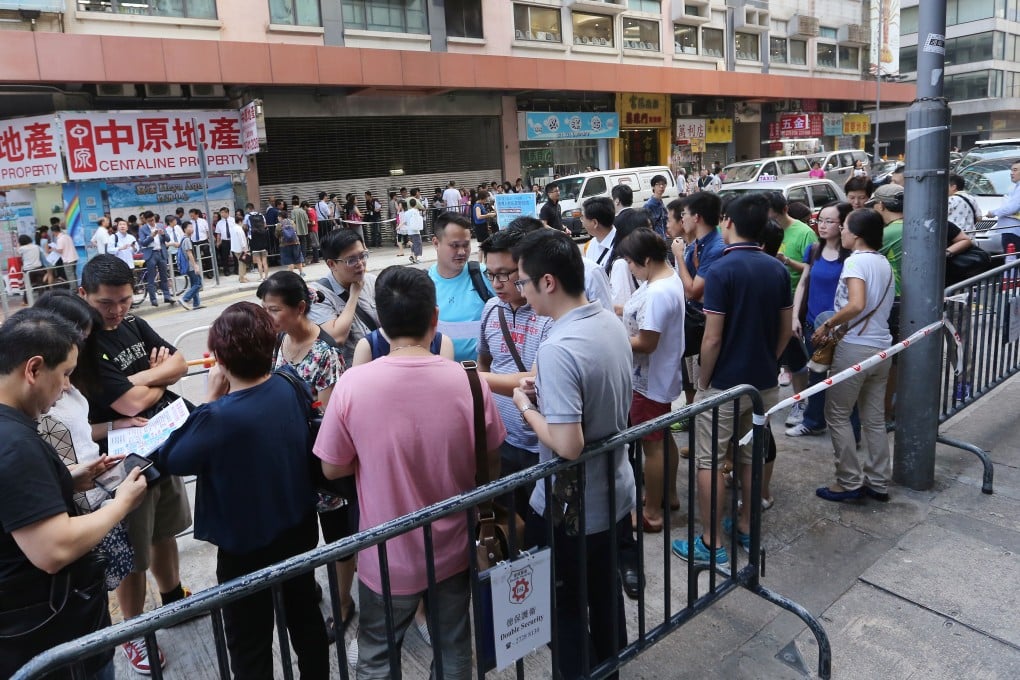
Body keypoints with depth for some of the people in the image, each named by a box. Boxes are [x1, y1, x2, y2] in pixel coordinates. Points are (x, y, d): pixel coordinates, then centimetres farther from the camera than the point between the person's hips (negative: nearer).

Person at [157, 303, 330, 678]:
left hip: (246, 546, -6)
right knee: (305, 613, 27)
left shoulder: (218, 417, -32)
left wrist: (211, 398, -13)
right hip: (299, 527, 6)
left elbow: (170, 460, -13)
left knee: (250, 645, 17)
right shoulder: (291, 387, -14)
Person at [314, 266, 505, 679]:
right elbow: (490, 460, -3)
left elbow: (332, 469, -8)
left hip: (388, 556, -1)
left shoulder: (353, 383, -21)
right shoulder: (467, 380, -17)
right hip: (452, 549, 1)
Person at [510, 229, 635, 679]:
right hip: (615, 495, 8)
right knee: (605, 595, 27)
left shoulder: (557, 350, -30)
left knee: (565, 609, 15)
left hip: (570, 510, -8)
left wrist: (527, 408, -16)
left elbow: (568, 446, -32)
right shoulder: (611, 323, -3)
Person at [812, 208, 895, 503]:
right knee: (875, 419, 14)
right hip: (881, 347, 8)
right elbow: (880, 306, 18)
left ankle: (850, 482, 8)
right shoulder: (885, 263, 13)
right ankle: (878, 482, 21)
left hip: (855, 347, -8)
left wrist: (827, 325, -14)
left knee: (837, 415, 4)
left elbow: (856, 305, -26)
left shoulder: (856, 261, -12)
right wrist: (836, 324, 16)